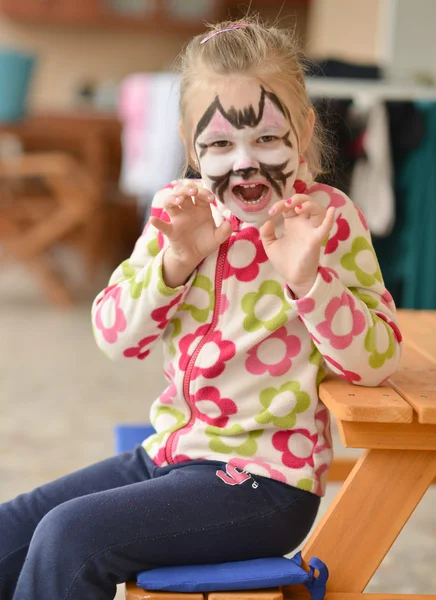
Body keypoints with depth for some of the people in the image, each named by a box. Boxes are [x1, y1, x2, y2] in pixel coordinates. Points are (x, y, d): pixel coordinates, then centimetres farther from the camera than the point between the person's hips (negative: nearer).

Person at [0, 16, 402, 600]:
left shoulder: (327, 219, -10)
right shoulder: (184, 214, 3)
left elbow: (377, 360, -15)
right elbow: (114, 335, 1)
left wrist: (306, 278, -29)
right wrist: (175, 261, -15)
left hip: (263, 478, -6)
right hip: (170, 453, 6)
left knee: (69, 538, -20)